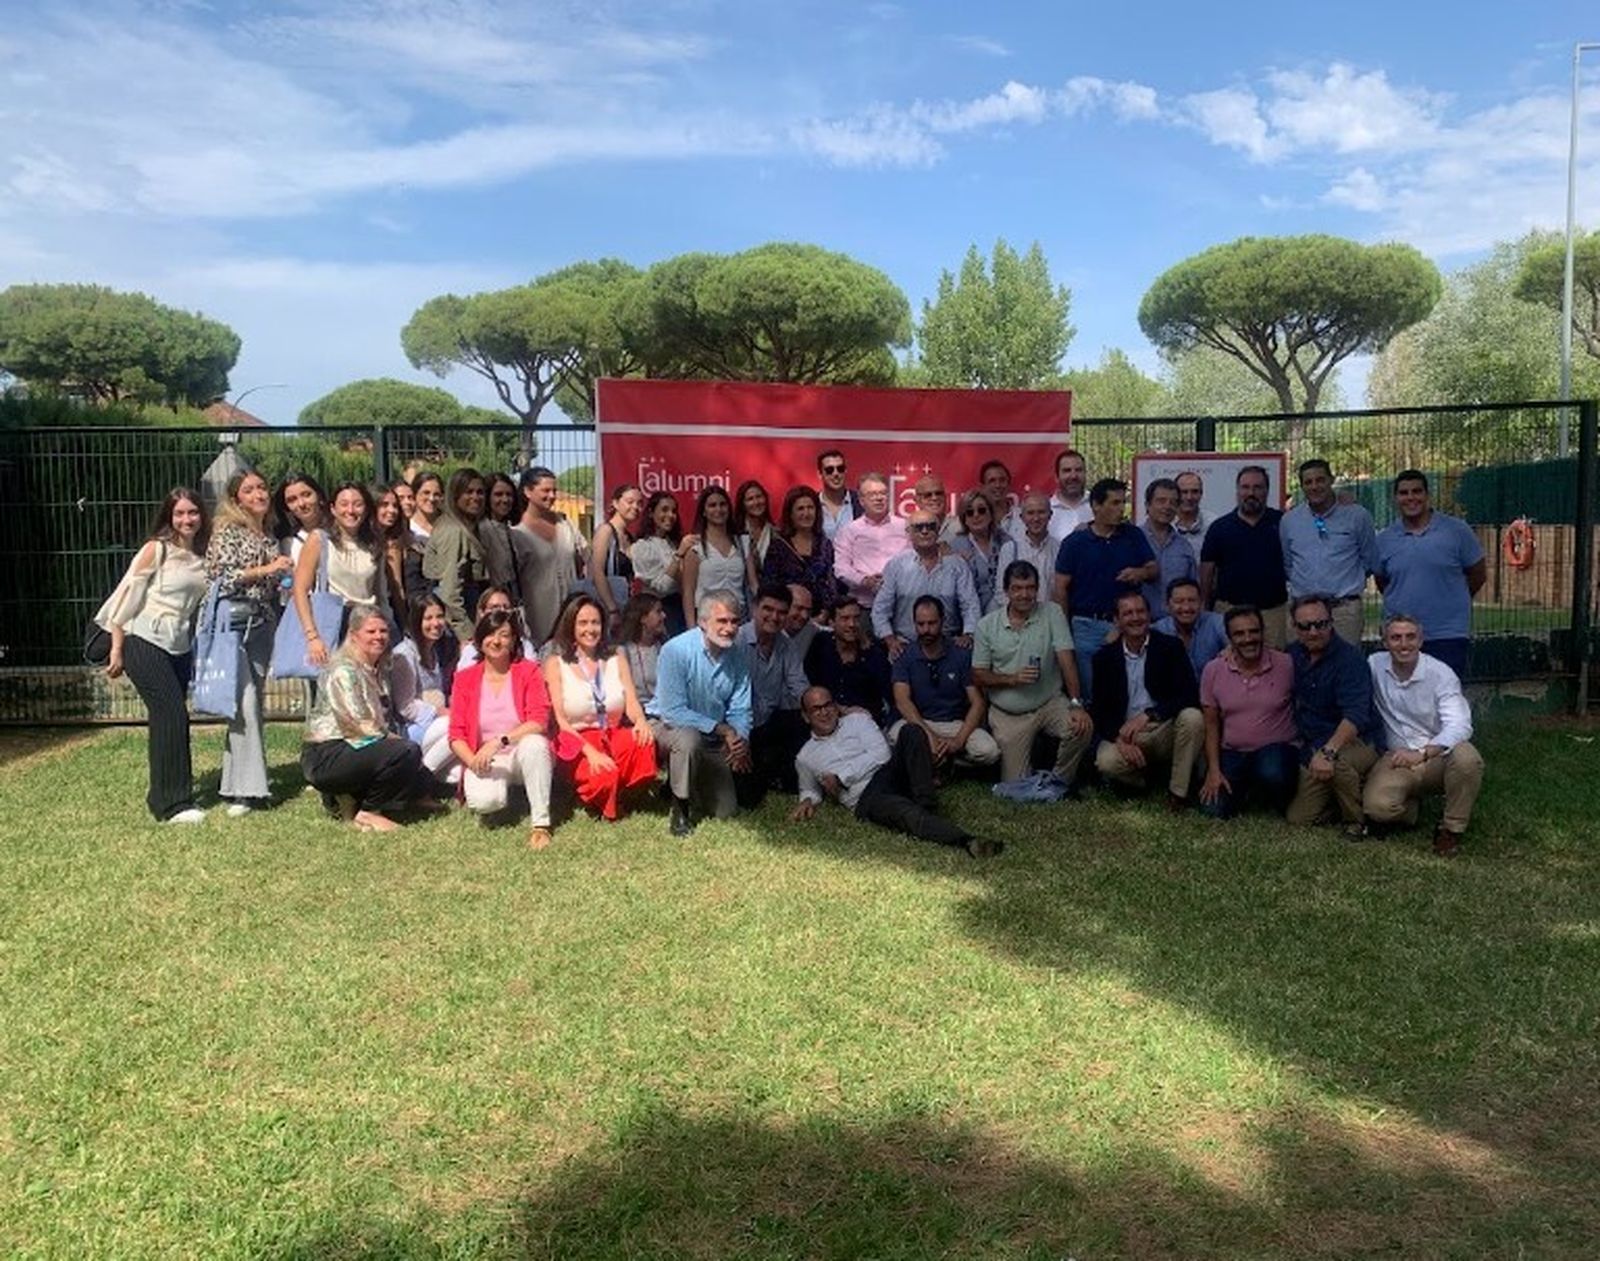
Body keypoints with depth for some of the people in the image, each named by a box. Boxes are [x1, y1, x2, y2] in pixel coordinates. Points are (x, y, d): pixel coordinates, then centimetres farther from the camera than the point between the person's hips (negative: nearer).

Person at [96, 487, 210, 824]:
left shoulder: (201, 556, 9)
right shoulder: (156, 549, -6)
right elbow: (127, 595, -7)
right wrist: (117, 649, -8)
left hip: (180, 648, 6)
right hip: (145, 643, -6)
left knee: (167, 719, 8)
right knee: (173, 714, -12)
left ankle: (163, 796, 18)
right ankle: (173, 803, -7)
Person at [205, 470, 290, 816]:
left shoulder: (270, 538, 17)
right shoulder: (227, 532, 0)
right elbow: (220, 577, -11)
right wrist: (264, 570, -14)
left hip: (262, 625, 6)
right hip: (233, 621, -6)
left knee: (253, 703, 5)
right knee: (245, 701, -14)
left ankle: (238, 783, 12)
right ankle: (246, 788, -12)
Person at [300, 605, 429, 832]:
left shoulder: (374, 670, 15)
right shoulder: (343, 670, -15)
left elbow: (379, 722, 15)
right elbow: (358, 724, -20)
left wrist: (393, 737, -2)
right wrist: (393, 739, -11)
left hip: (349, 748, 10)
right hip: (325, 757, -10)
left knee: (417, 781, 7)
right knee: (406, 752, -25)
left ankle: (343, 798, 9)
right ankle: (368, 813, -10)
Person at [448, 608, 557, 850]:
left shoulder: (529, 671, -2)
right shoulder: (465, 678, 3)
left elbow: (539, 722, -15)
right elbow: (456, 735, -1)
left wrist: (500, 741, -27)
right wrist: (473, 761, -21)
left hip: (523, 756, -1)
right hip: (485, 761, 1)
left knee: (534, 743, -37)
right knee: (483, 801, -31)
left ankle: (540, 824, -28)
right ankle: (505, 789, 8)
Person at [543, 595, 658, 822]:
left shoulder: (616, 660, 15)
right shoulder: (555, 664, 4)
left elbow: (632, 703, 5)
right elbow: (559, 720, -5)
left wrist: (641, 721, -22)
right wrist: (590, 751, -20)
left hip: (614, 736, 3)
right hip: (576, 741, -3)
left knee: (644, 743, -32)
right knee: (604, 777, -35)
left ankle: (613, 793, -5)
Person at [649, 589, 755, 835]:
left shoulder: (739, 660, -8)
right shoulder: (676, 650, -24)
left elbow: (740, 712, -4)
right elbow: (673, 711, -27)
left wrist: (740, 741, -26)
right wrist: (722, 729, -29)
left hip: (712, 741, 5)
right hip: (669, 726, -5)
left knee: (725, 812, 4)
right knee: (689, 738, -40)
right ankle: (679, 808, -18)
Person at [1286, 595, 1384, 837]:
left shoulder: (1349, 658, -18)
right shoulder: (1295, 653, 4)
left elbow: (1356, 715, -31)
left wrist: (1328, 752, -46)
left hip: (1358, 742, -6)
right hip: (1312, 748, 6)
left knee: (1337, 761, -41)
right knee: (1298, 817, -4)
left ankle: (1356, 821, -12)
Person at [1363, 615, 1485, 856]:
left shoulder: (1440, 673, -10)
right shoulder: (1374, 666, -1)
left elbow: (1460, 726, -21)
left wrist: (1422, 753, -36)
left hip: (1438, 757, -1)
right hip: (1397, 759, 1)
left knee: (1466, 757, -36)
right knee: (1377, 806, -29)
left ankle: (1452, 828, -10)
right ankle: (1408, 806, 12)